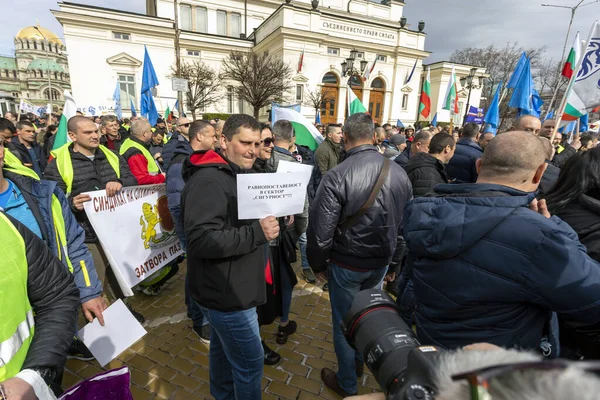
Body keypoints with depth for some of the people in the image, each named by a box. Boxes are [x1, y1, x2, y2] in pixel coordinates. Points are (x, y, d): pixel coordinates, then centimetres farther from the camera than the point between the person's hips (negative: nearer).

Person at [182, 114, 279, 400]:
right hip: (226, 292, -10)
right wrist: (257, 233, -31)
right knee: (250, 361, 6)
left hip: (229, 288, 10)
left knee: (223, 348, 28)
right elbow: (200, 240, -32)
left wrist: (270, 222, 6)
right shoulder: (209, 180, -23)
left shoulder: (238, 175, 12)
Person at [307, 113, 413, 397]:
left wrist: (318, 264, -2)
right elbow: (407, 220, 3)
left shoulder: (336, 177, -23)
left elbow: (320, 231, -20)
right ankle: (359, 362, 52)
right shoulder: (399, 173, -7)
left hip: (347, 264, -5)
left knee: (344, 323, 16)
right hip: (381, 261, 5)